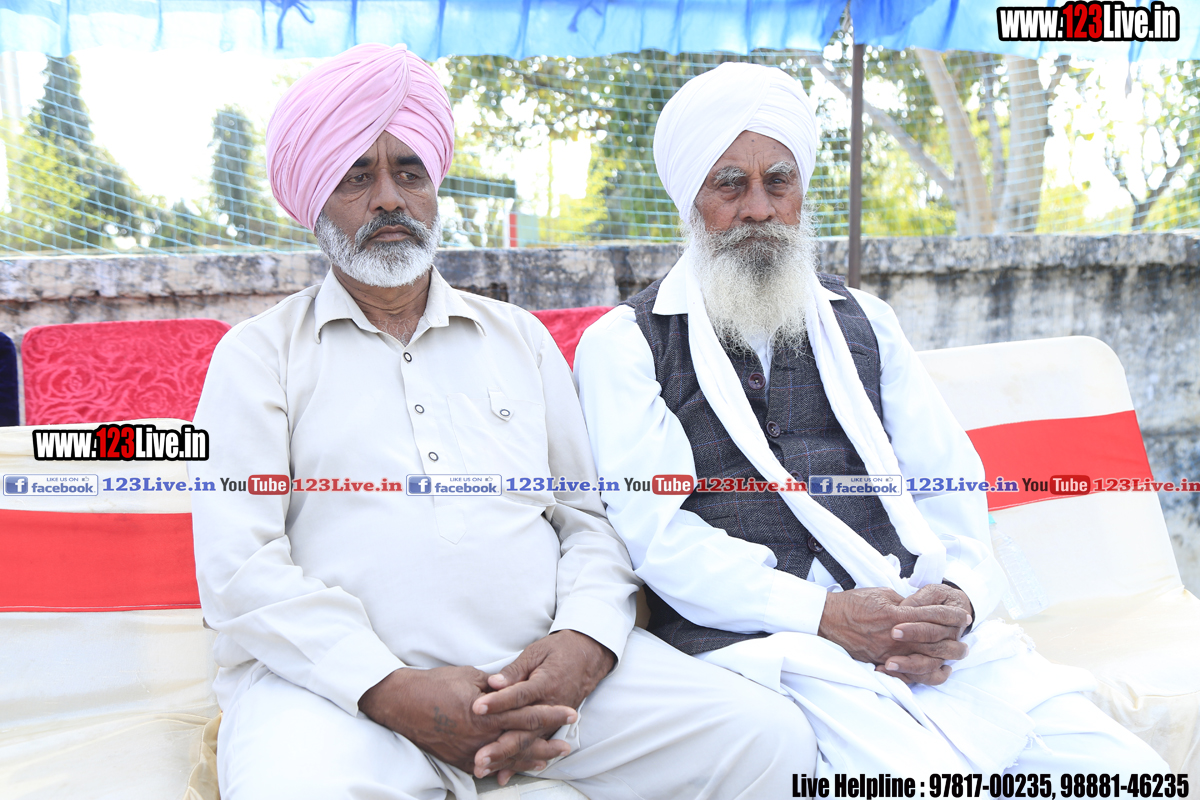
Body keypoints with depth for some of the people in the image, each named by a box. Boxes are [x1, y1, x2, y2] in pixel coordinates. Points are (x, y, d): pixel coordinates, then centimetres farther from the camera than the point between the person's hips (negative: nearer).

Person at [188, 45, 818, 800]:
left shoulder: (520, 336, 19)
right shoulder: (258, 355, 8)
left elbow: (594, 518, 14)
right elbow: (241, 569, -3)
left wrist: (584, 641, -7)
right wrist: (394, 692, -16)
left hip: (543, 667, 3)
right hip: (338, 677, -2)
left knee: (773, 739, -15)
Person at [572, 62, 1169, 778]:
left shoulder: (864, 322, 21)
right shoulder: (623, 344, 6)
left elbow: (952, 482, 14)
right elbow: (655, 530, -5)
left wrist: (957, 596, -8)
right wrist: (824, 613, -16)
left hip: (932, 631, 5)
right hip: (756, 636, -4)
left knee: (1130, 774, -13)